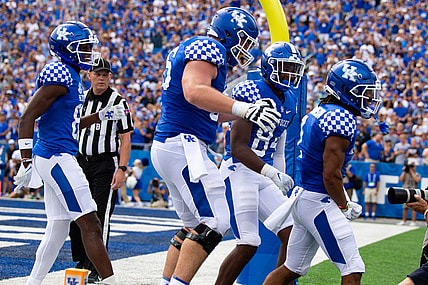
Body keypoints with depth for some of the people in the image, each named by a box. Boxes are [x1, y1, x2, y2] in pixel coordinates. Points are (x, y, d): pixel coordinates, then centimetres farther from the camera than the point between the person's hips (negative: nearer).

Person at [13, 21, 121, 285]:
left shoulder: (71, 77, 16)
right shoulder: (60, 76, -14)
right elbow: (27, 118, -18)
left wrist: (101, 116, 15)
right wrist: (27, 163, -21)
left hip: (59, 158, 10)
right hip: (57, 157, -10)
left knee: (58, 230, 14)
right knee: (90, 226, -10)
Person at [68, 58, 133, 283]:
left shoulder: (118, 102, -6)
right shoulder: (81, 98, 10)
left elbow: (125, 138, -8)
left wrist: (121, 169, -17)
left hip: (106, 165, -5)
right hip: (81, 162, 6)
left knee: (100, 218, -9)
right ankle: (81, 264, 20)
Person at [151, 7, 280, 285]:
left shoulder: (191, 49, 24)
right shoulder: (209, 48, -8)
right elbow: (194, 92, -27)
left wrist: (246, 110, 23)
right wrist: (243, 109, -34)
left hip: (168, 147, 11)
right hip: (183, 146, -11)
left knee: (195, 224, 16)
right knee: (217, 221, -12)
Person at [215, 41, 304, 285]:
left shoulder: (289, 101, 12)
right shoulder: (251, 93, -14)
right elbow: (238, 148, -19)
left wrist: (281, 180, 19)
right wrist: (273, 174, -27)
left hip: (265, 176, 8)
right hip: (239, 172, -8)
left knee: (291, 234, 0)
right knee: (248, 245, -12)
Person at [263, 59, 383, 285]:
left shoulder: (319, 113, 13)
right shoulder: (343, 120, -18)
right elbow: (331, 175, -21)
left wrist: (341, 201, 18)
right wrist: (344, 207, -6)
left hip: (302, 197, 10)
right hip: (319, 203, -10)